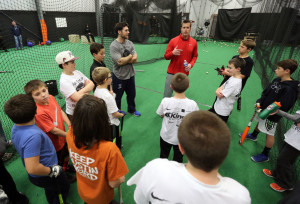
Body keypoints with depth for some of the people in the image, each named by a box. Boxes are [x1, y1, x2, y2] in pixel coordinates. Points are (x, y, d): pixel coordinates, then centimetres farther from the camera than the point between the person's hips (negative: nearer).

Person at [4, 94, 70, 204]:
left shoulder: (15, 128, -9)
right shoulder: (33, 136, -40)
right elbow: (32, 168, -40)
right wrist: (51, 170, -23)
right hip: (45, 176, -8)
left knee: (51, 190, 33)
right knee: (64, 188, 23)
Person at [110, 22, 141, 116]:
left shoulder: (130, 43, 1)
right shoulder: (113, 46, -16)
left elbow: (135, 59, -7)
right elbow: (119, 62, -24)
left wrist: (124, 60, -19)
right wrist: (130, 56, -11)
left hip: (130, 75, 6)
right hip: (119, 77, -5)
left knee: (132, 94, 21)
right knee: (117, 96, 13)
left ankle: (132, 109, 45)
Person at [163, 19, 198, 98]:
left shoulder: (194, 42, 2)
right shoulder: (173, 41, -4)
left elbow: (195, 56, 14)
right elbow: (166, 56, 0)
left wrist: (191, 64, -6)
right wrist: (172, 53, -21)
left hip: (184, 73, 2)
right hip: (172, 73, -1)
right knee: (167, 95, 0)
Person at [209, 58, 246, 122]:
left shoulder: (235, 83, -29)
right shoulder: (233, 77, 0)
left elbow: (220, 95, -26)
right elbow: (222, 86, 1)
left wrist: (218, 91, -6)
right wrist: (218, 90, -19)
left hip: (222, 112, -9)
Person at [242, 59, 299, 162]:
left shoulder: (290, 89, -25)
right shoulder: (277, 80, -1)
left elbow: (282, 106, -27)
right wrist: (259, 102, -5)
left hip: (272, 116, -8)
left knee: (269, 134, 6)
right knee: (259, 123, 29)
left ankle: (265, 155, 22)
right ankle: (253, 136, 58)